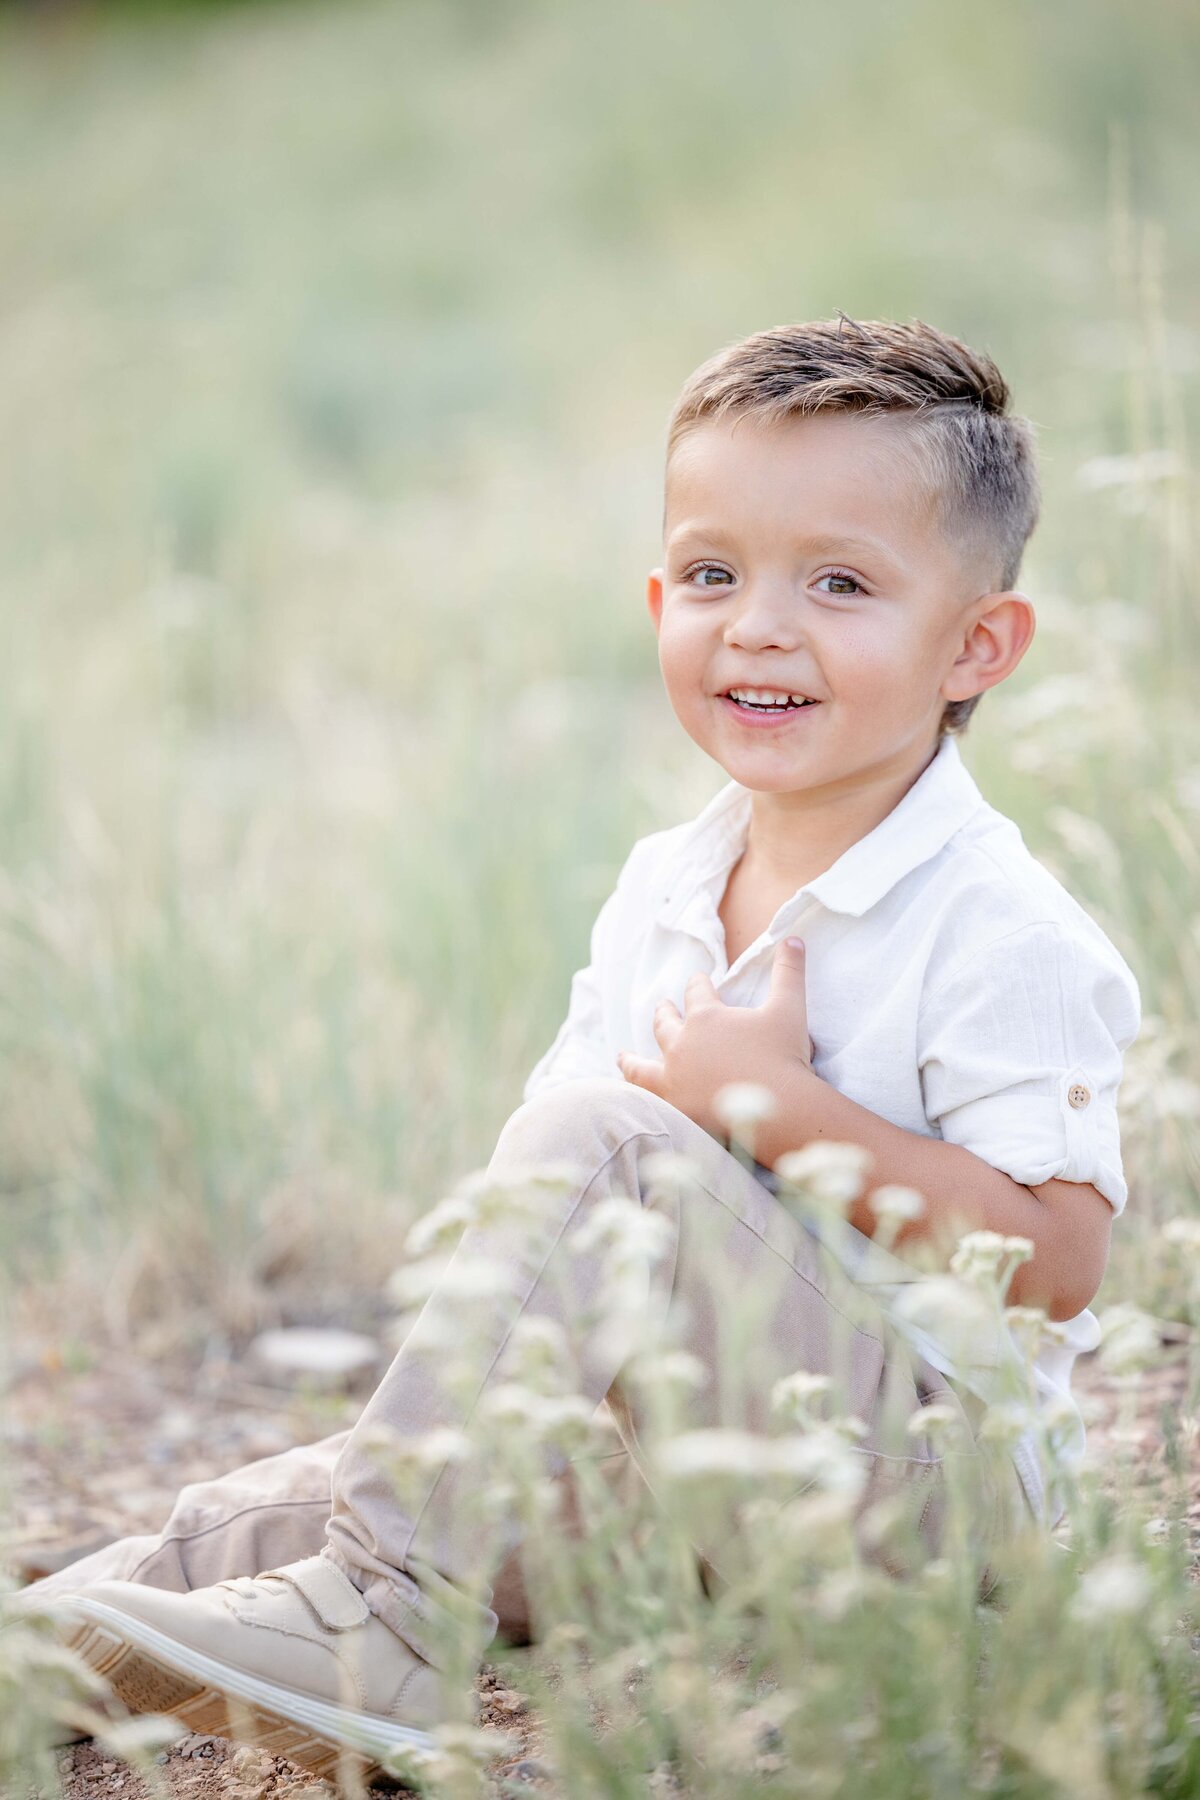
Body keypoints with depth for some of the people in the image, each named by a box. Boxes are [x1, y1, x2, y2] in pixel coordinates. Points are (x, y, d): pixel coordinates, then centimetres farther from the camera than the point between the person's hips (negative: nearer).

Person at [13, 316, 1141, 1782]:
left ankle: (382, 1631, -29)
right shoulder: (661, 889, 10)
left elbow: (1057, 1263, -20)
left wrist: (783, 1108, -24)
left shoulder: (1000, 931, -13)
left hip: (934, 1469, -7)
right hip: (700, 1466, 7)